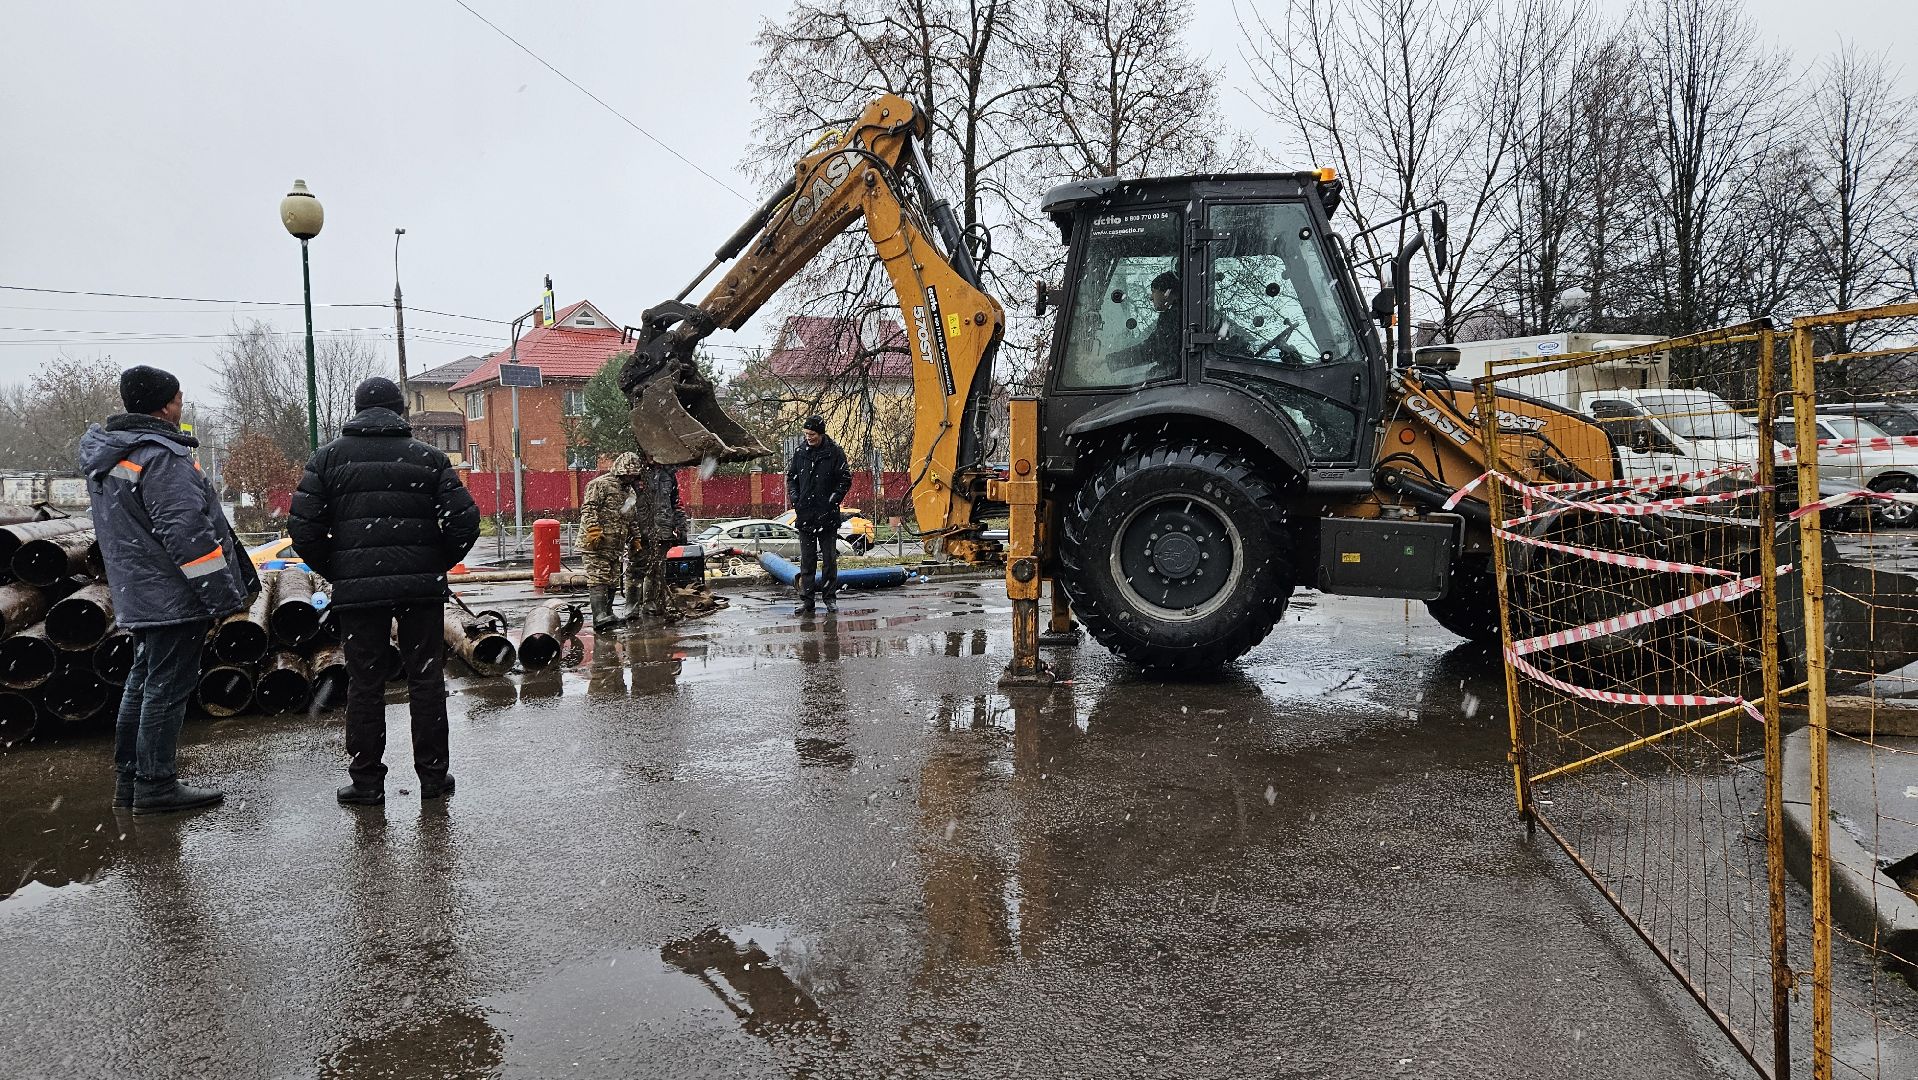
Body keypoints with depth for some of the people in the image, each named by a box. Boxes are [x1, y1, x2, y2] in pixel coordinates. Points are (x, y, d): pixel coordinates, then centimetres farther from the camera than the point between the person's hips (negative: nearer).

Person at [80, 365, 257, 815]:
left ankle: (130, 778, 25)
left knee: (143, 683, 18)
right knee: (168, 687, -4)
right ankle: (155, 785, 2)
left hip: (138, 594, 10)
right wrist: (223, 596, -20)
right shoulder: (161, 457, -19)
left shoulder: (104, 455, 14)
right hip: (173, 596, -10)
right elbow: (187, 532, -23)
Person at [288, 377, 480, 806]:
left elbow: (302, 529, -1)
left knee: (364, 684, 7)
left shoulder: (328, 457, 4)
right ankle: (433, 774, 14)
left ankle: (366, 781, 12)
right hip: (421, 586, 0)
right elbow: (465, 521, -4)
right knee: (426, 678, 8)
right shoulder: (427, 457, 3)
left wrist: (335, 572, 12)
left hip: (357, 589, 0)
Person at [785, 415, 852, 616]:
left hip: (827, 516, -3)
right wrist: (794, 496, 3)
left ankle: (830, 597, 14)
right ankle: (806, 600, 8)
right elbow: (791, 477, 17)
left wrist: (834, 498, -9)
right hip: (805, 514, 3)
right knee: (806, 560, 5)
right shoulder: (800, 452, 6)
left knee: (829, 559, 5)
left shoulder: (834, 453, -4)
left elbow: (845, 479, -1)